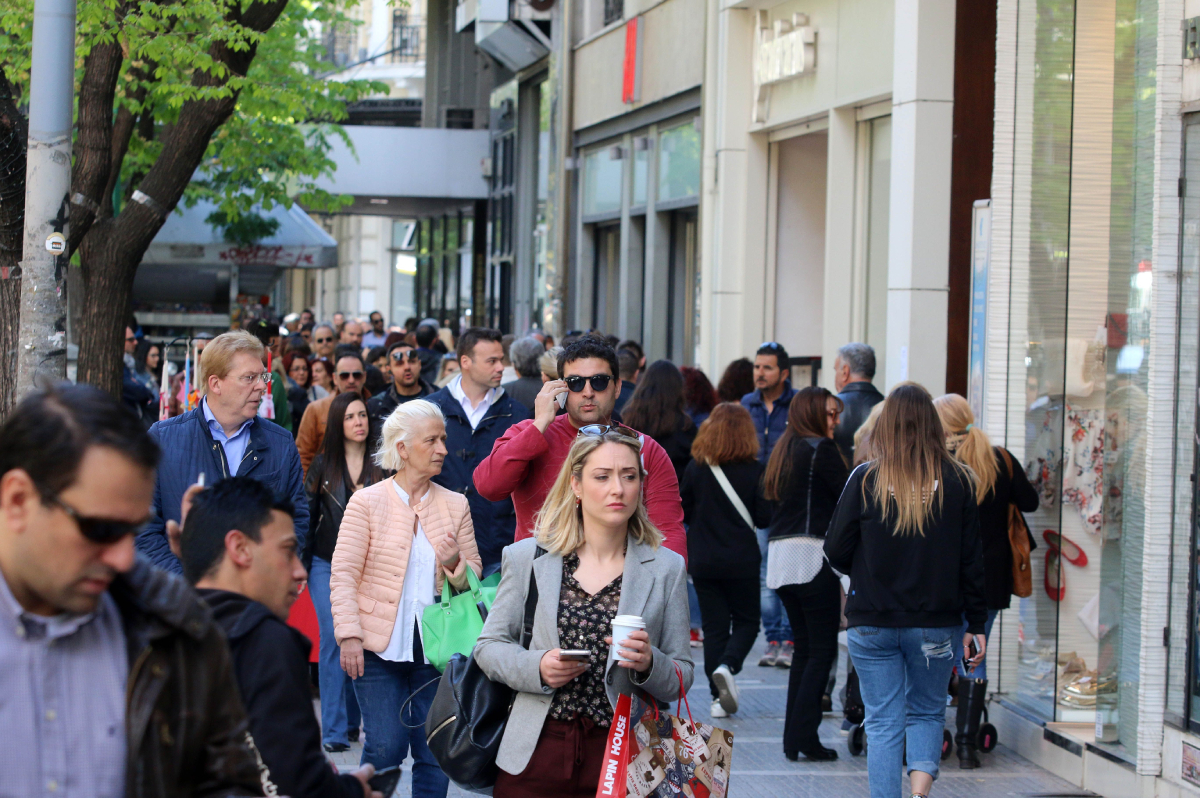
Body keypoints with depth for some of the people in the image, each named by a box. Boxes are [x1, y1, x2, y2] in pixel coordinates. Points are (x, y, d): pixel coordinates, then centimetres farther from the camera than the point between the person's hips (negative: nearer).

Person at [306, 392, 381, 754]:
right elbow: (307, 513, 11)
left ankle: (352, 722, 12)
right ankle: (335, 730, -4)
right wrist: (301, 561, 7)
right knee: (333, 641, -5)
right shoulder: (323, 465, 7)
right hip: (327, 564, 0)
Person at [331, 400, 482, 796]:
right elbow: (343, 576, -4)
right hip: (380, 644, -3)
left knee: (434, 752, 2)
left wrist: (455, 565, -10)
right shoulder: (366, 502, -1)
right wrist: (350, 635, -13)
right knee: (385, 747, -7)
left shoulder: (456, 505, 8)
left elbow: (473, 575, 13)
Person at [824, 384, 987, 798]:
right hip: (936, 623, 1)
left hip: (872, 622, -1)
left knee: (883, 724, 7)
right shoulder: (957, 481, -5)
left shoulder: (865, 479, -7)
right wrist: (976, 624, 6)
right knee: (927, 713, 17)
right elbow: (971, 559, -1)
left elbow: (836, 551, -2)